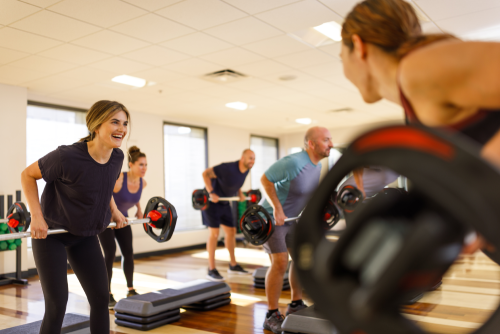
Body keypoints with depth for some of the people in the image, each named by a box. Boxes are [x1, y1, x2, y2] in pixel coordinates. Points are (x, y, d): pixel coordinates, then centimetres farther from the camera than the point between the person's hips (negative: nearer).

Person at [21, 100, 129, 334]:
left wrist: (114, 210, 6)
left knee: (100, 298, 6)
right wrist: (36, 216, -20)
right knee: (57, 304, -5)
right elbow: (28, 175, -13)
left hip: (86, 236, 6)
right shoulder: (67, 157, -28)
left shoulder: (117, 158, -9)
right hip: (51, 233, -6)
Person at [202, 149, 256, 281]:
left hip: (224, 202, 8)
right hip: (211, 200, -8)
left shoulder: (246, 170, -3)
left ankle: (233, 265, 22)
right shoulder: (228, 168, -28)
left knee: (231, 231, 9)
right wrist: (211, 193, -32)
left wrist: (240, 193, 7)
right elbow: (206, 173, -26)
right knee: (214, 233, -11)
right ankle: (211, 270, -4)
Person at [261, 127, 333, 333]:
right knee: (280, 262, -14)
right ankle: (272, 316, -3)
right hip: (272, 217, -9)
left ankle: (295, 305, 24)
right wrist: (277, 208, -29)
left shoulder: (317, 166, 1)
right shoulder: (294, 162, -27)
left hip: (293, 218, 9)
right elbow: (265, 179, -24)